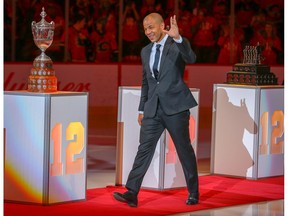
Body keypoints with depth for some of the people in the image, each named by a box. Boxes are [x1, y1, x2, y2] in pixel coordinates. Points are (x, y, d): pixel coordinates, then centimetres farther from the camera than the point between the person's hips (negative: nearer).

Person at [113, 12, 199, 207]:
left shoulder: (177, 45, -5)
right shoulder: (146, 51, 14)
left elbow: (191, 58, -27)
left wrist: (177, 38, -41)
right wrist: (142, 109, 20)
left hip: (175, 106, -5)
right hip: (153, 109, 5)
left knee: (184, 149, 5)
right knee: (144, 148, -3)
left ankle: (193, 193, 18)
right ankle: (131, 193, -9)